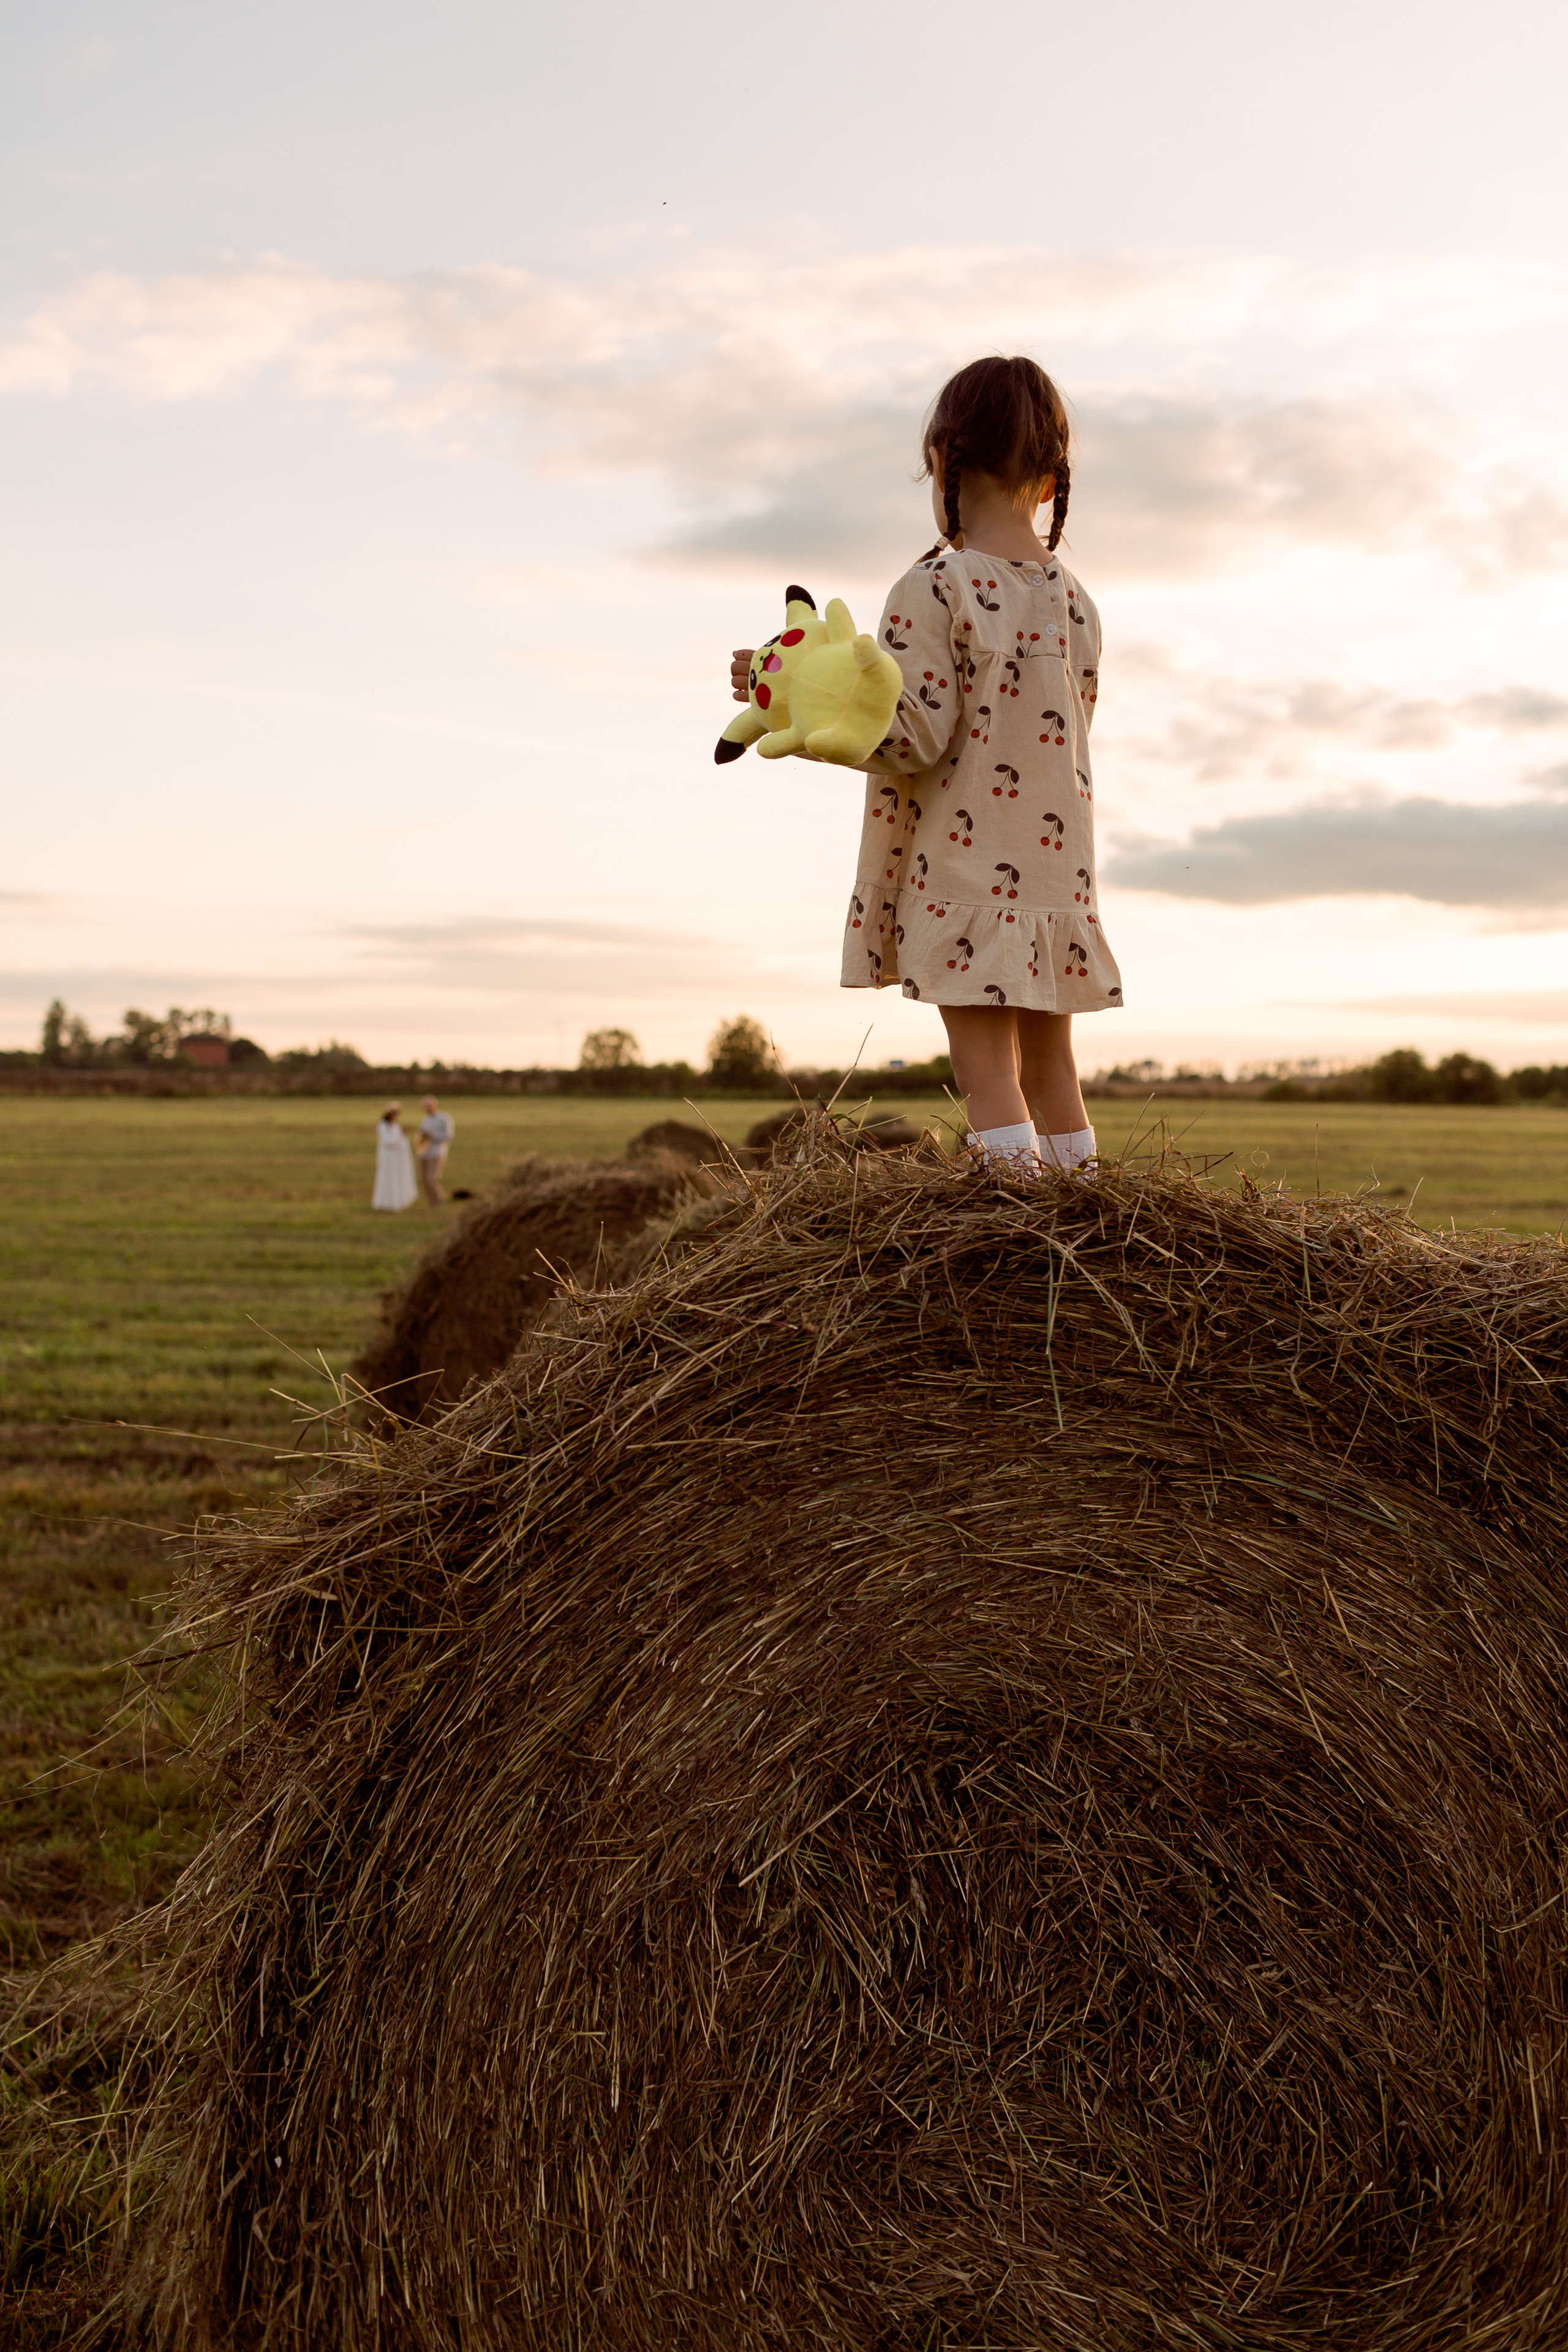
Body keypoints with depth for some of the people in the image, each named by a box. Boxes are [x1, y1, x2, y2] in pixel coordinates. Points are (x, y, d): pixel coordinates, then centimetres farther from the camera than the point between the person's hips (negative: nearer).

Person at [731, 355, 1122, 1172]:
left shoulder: (933, 588, -11)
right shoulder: (1074, 599, 8)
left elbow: (917, 737, -16)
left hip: (967, 879, -6)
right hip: (1059, 874, 6)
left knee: (988, 1076, -5)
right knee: (1051, 1073, 14)